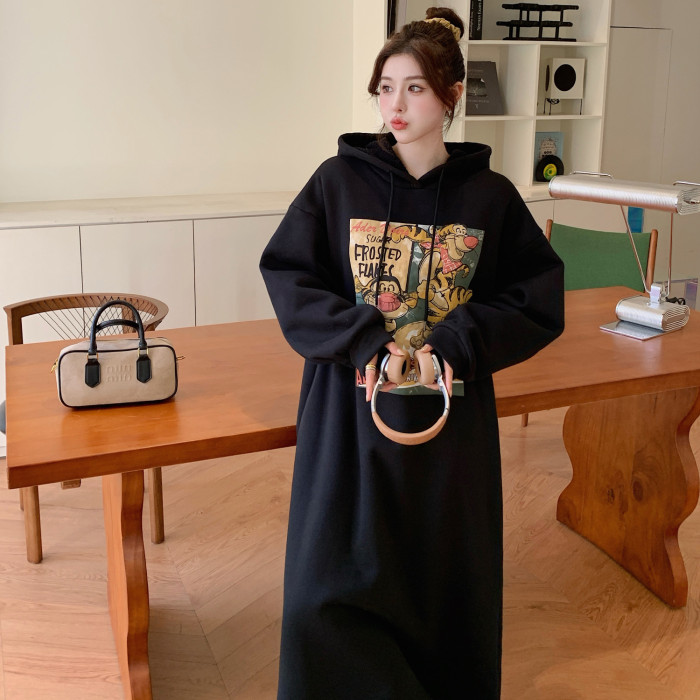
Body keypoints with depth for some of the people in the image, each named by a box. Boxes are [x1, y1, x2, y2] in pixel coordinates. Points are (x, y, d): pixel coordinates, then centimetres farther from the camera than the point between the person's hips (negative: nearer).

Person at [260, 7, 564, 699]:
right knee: (332, 588, 1)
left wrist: (459, 343, -13)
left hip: (451, 420, 1)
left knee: (446, 576, 11)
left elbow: (540, 298, 1)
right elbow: (285, 274, -2)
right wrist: (363, 338, -15)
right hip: (350, 415, 0)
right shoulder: (338, 181, -1)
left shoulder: (489, 195, 0)